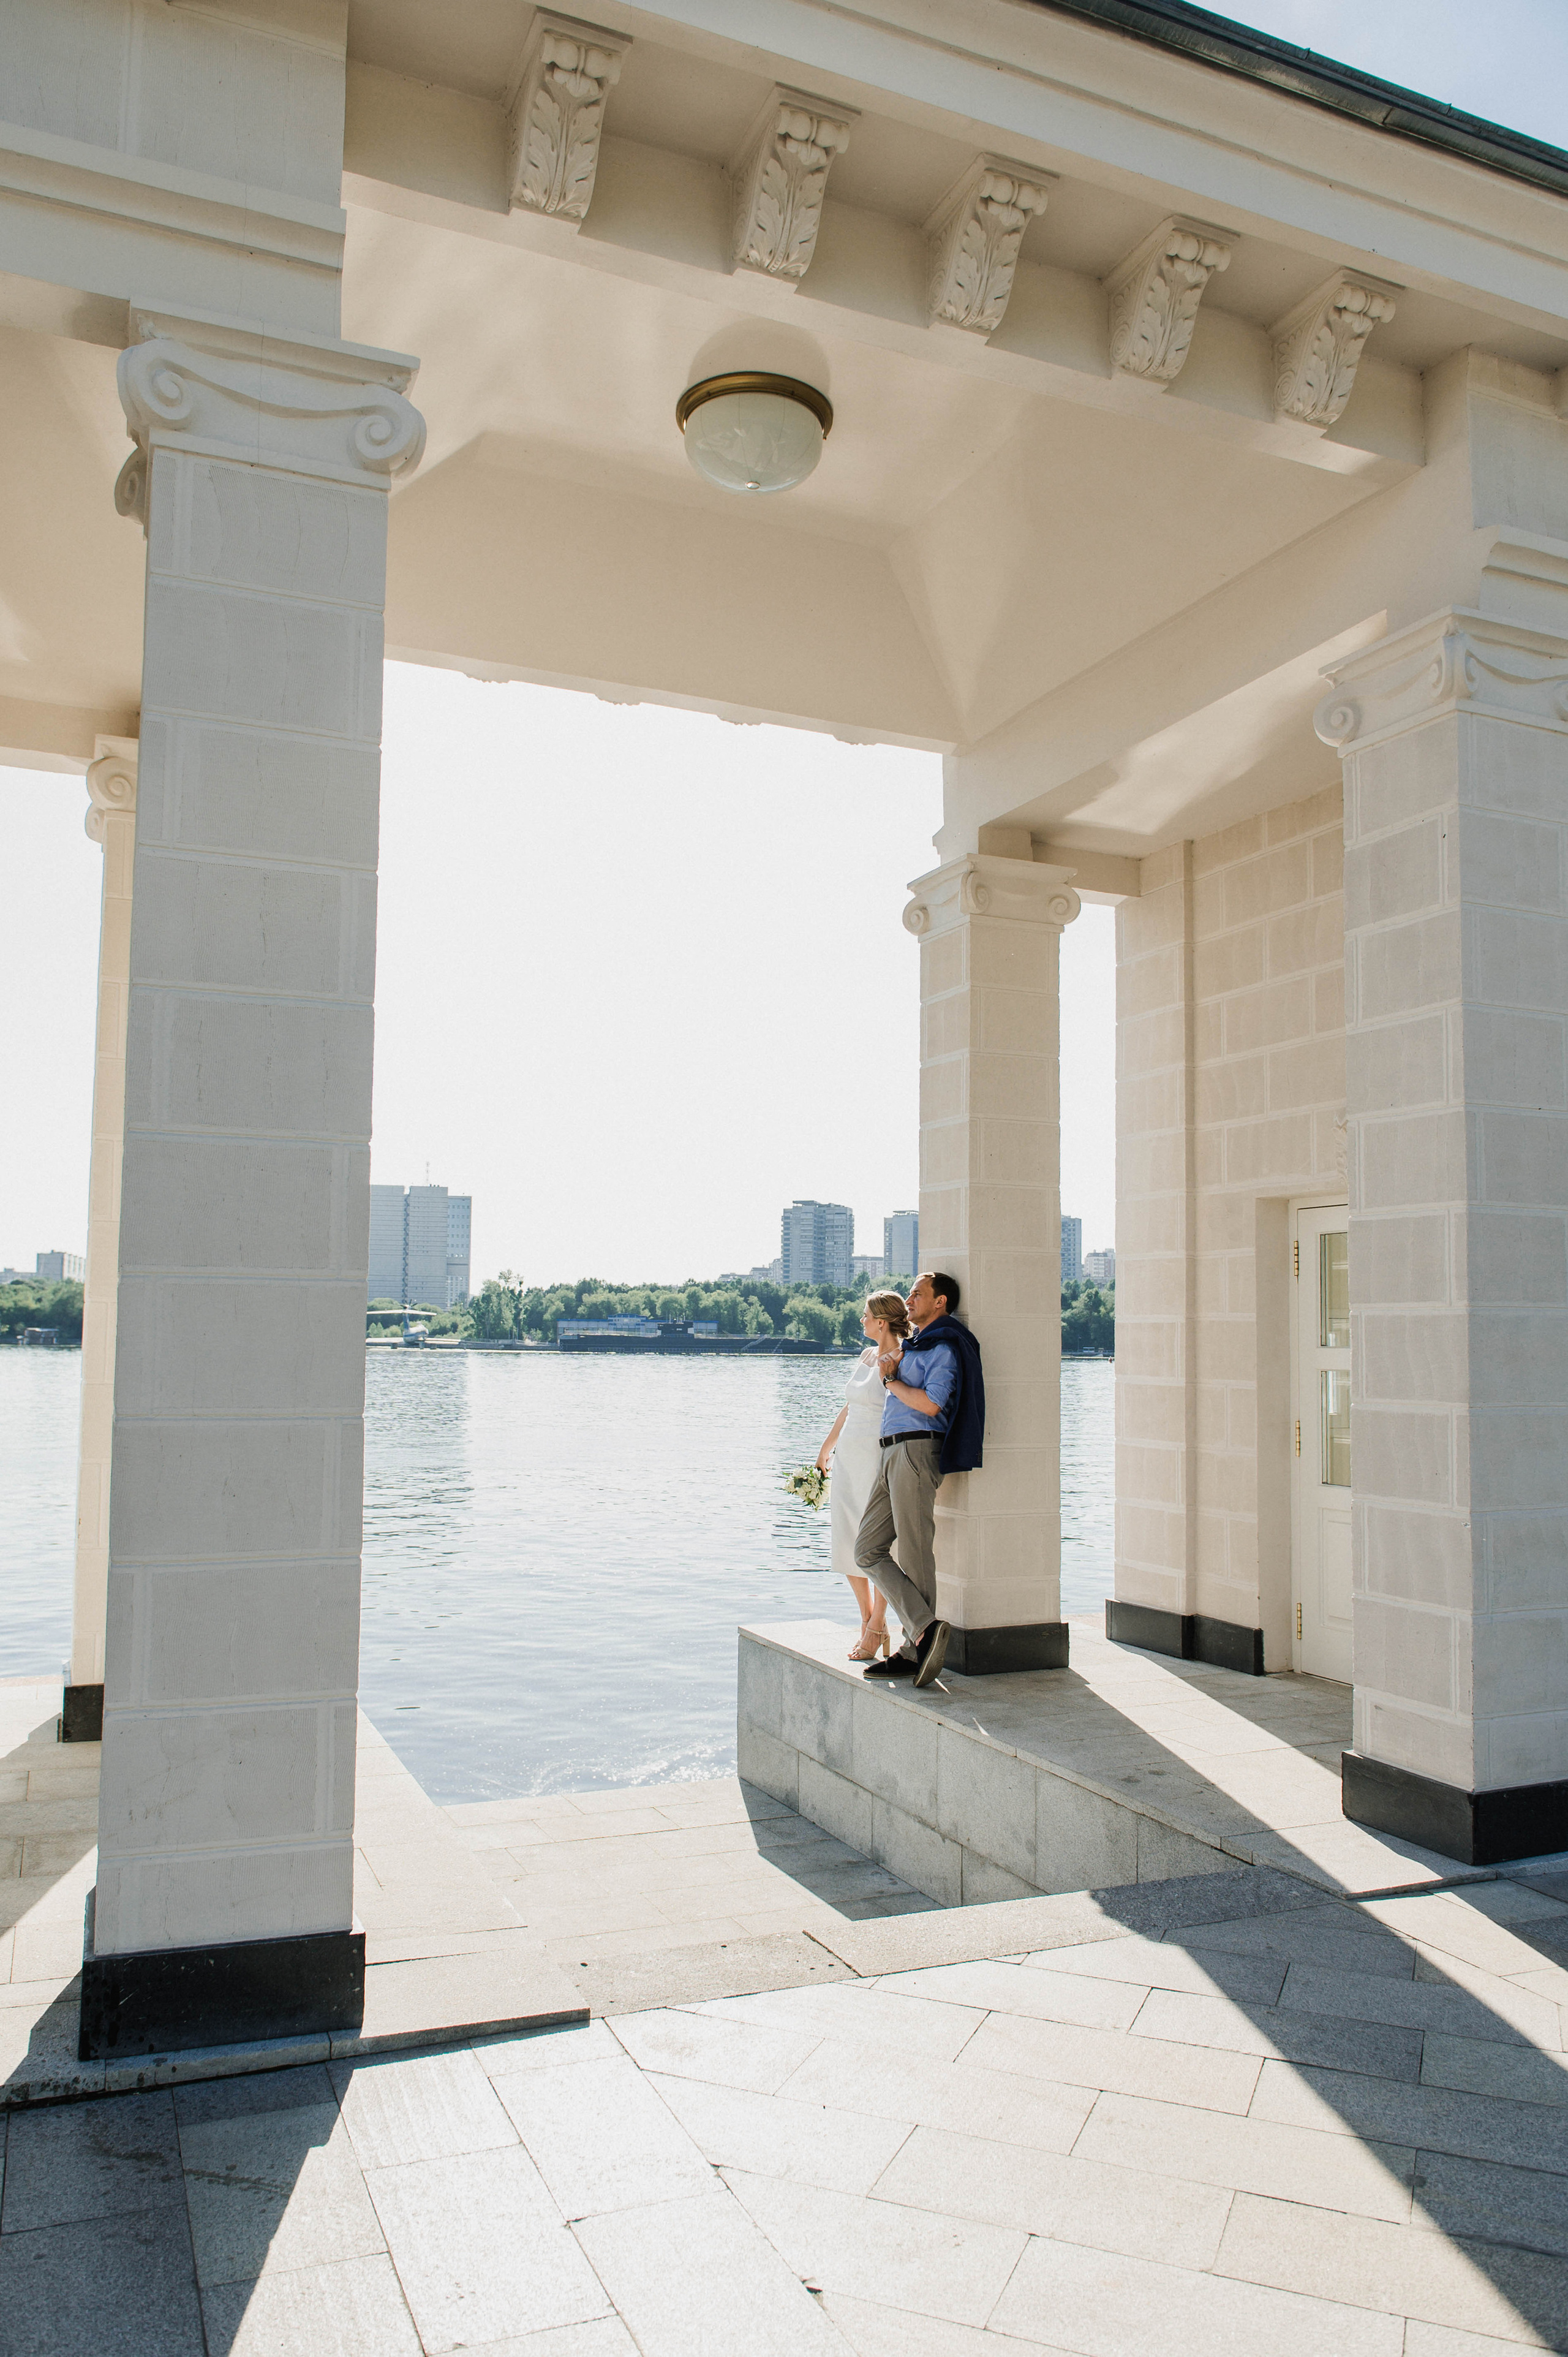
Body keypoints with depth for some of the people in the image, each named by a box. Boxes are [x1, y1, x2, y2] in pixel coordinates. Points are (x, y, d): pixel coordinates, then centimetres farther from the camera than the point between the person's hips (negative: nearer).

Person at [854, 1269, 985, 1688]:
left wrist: (892, 1381, -4)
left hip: (917, 1450, -10)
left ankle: (914, 1652, -1)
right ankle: (924, 1628, 2)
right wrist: (889, 1362, 11)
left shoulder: (944, 1347, -7)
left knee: (915, 1553, -6)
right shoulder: (913, 1344, 22)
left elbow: (931, 1403, -18)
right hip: (891, 1454, 10)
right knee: (869, 1549, 4)